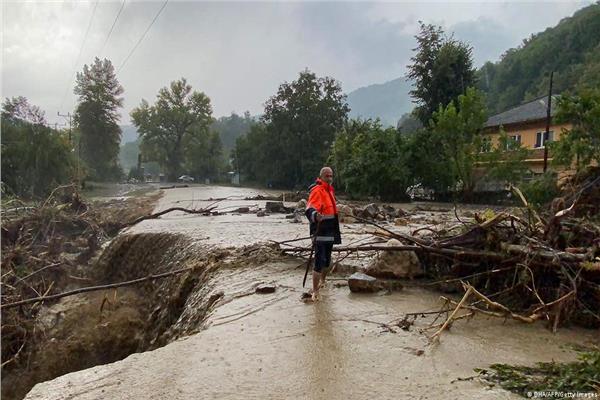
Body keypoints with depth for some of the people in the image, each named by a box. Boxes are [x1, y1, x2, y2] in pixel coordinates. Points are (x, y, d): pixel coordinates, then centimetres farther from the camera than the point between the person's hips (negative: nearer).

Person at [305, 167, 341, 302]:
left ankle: (322, 281, 42)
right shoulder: (317, 190, -16)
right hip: (320, 233, -9)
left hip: (330, 232, 9)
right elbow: (310, 210, -33)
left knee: (327, 260, 20)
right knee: (319, 261, -10)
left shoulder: (329, 190, 13)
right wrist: (315, 215, -55)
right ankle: (315, 292, -3)